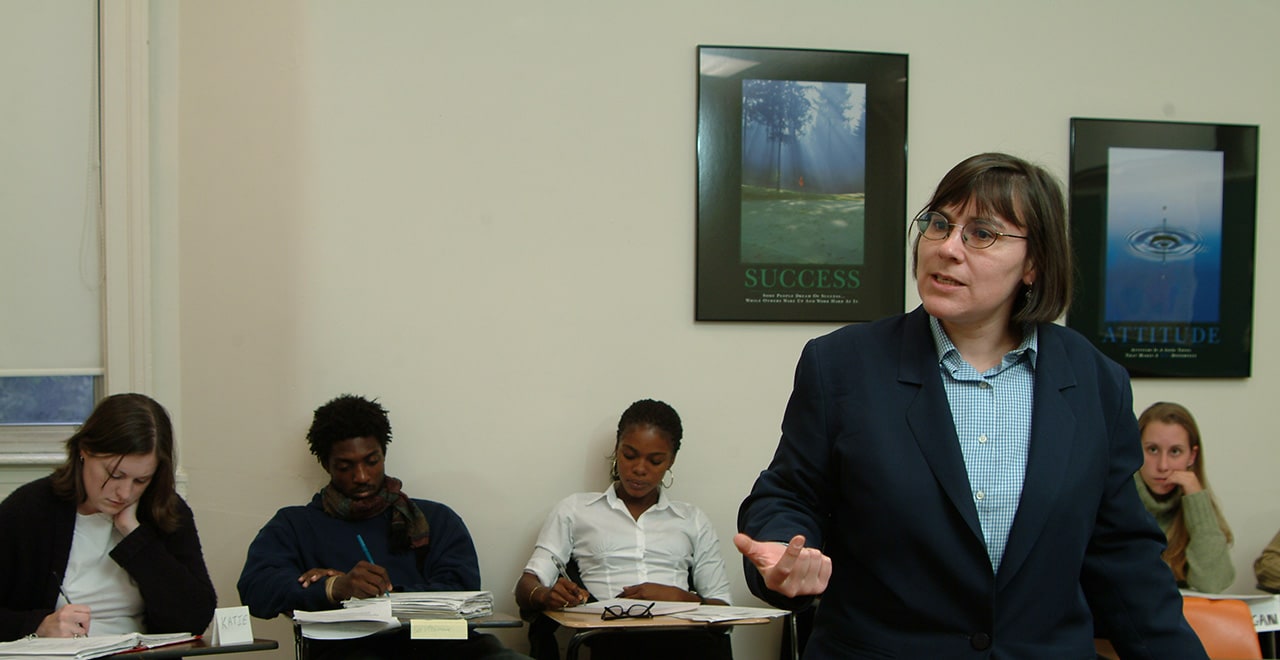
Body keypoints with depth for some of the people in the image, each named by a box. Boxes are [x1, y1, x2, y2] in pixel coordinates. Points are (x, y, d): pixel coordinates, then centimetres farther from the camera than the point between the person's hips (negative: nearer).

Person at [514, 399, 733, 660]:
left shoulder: (693, 521, 27)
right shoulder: (574, 510, 22)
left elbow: (721, 606, 18)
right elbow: (526, 588, 11)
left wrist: (676, 596, -2)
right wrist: (545, 596, -13)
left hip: (681, 636, 2)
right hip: (611, 639, -2)